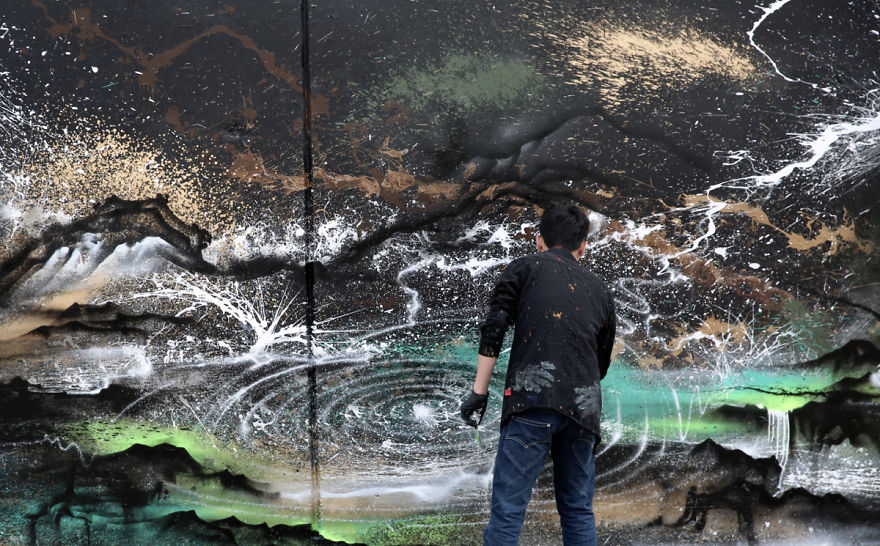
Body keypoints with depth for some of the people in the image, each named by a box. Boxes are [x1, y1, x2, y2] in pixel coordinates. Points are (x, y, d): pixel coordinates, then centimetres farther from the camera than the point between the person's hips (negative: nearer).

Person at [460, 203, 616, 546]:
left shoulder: (524, 268, 12)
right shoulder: (599, 291, 23)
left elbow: (493, 329, -1)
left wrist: (479, 391, -1)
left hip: (532, 402, -4)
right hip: (583, 408, 4)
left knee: (508, 508, -6)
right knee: (578, 510, 15)